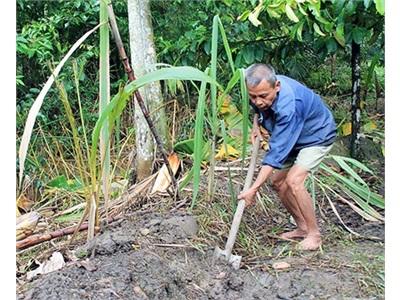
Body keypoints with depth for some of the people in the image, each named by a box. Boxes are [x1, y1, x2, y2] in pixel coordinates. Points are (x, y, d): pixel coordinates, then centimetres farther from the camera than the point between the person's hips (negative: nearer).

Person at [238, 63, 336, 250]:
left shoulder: (288, 106, -41)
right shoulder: (260, 91, -17)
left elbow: (277, 151, -41)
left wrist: (254, 189, -41)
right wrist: (256, 124, -8)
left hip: (318, 135, -9)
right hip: (293, 137, 9)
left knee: (294, 181, -24)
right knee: (277, 182, 5)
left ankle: (314, 234, -10)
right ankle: (302, 227, 19)